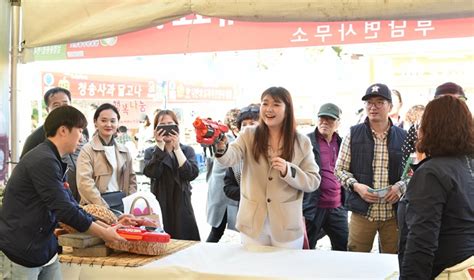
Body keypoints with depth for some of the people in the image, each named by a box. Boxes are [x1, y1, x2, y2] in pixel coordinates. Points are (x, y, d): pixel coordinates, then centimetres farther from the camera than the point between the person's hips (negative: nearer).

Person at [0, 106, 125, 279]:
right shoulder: (43, 161, -20)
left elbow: (70, 203, 13)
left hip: (44, 248, 9)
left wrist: (106, 227, 8)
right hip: (23, 251, -9)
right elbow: (64, 209, -22)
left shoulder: (52, 160, 11)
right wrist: (103, 233, -12)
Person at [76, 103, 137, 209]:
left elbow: (132, 180, 19)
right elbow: (84, 183, -12)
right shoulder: (87, 150, -1)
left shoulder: (124, 151, 16)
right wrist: (104, 208, -21)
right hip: (96, 207, -4)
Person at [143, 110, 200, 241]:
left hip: (182, 208, 1)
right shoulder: (150, 152, 8)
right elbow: (151, 173, -11)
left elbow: (192, 174, -9)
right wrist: (160, 146, -13)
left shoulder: (187, 150, 9)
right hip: (159, 207, 0)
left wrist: (177, 148, -11)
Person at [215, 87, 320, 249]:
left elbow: (314, 181, -3)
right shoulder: (249, 136, 0)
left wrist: (288, 170, -20)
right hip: (252, 223, 0)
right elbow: (230, 157, -19)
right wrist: (221, 148, -42)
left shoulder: (302, 142, -1)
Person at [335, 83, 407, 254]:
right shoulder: (353, 134, 3)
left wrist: (400, 186, -10)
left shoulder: (402, 137, 6)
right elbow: (340, 169, 5)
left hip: (394, 212, 1)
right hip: (362, 212, -1)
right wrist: (356, 186, -12)